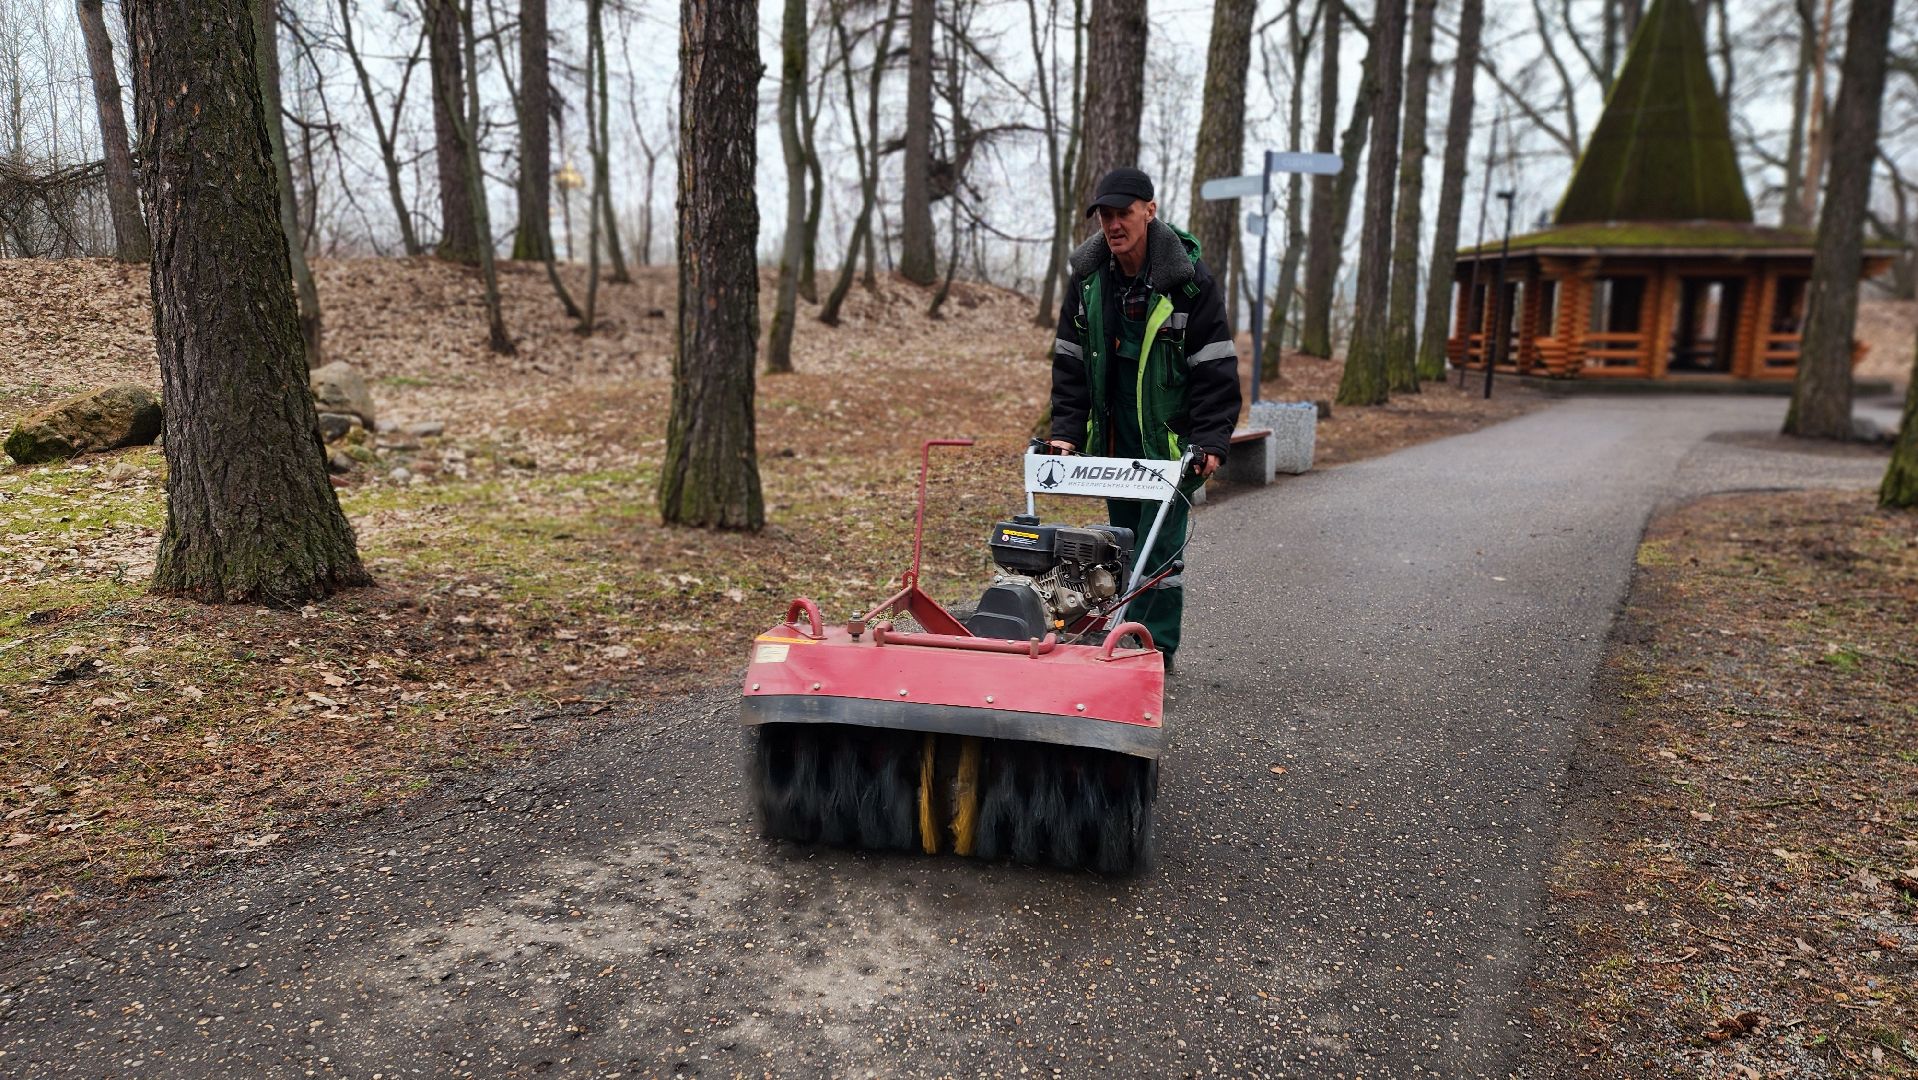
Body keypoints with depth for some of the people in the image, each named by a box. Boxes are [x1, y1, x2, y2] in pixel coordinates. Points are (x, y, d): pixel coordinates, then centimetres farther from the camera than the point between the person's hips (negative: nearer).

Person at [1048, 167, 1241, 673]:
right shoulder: (1087, 277, 3)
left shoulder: (1189, 279, -11)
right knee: (1125, 540, 12)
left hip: (1170, 437, -5)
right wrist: (1066, 431, -2)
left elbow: (1215, 366, -10)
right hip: (1113, 438, 5)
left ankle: (1156, 647, 2)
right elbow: (1070, 360, 6)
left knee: (1159, 542, -7)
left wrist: (1210, 441, -17)